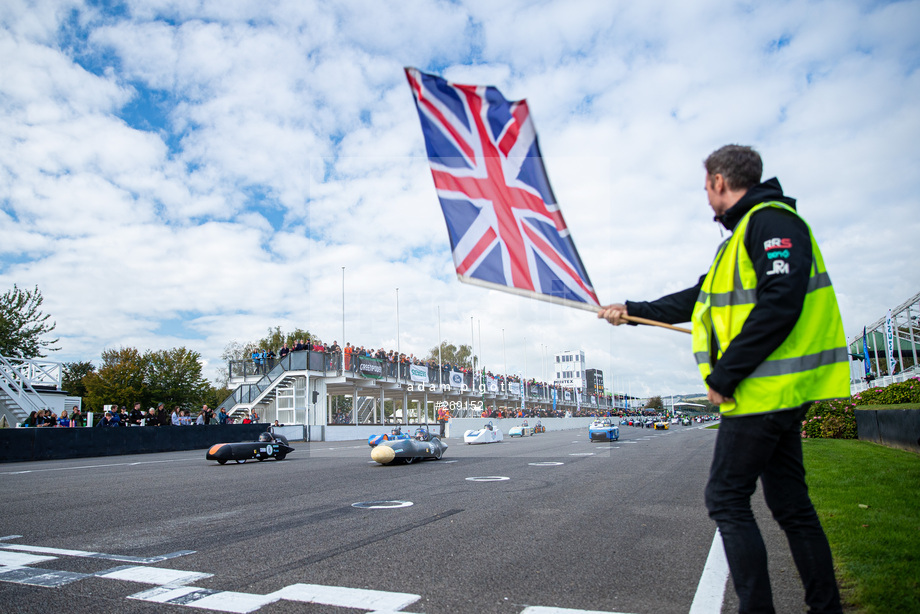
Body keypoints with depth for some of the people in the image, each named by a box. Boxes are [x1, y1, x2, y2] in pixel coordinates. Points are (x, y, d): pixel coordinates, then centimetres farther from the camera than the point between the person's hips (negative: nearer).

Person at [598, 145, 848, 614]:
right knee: (790, 503, 13)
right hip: (778, 395, 10)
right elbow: (698, 299, 28)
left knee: (726, 499, -3)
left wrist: (724, 374, -20)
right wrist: (633, 310, 31)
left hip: (766, 389, -10)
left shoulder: (770, 220, -10)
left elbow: (780, 303, -24)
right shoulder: (745, 233, 22)